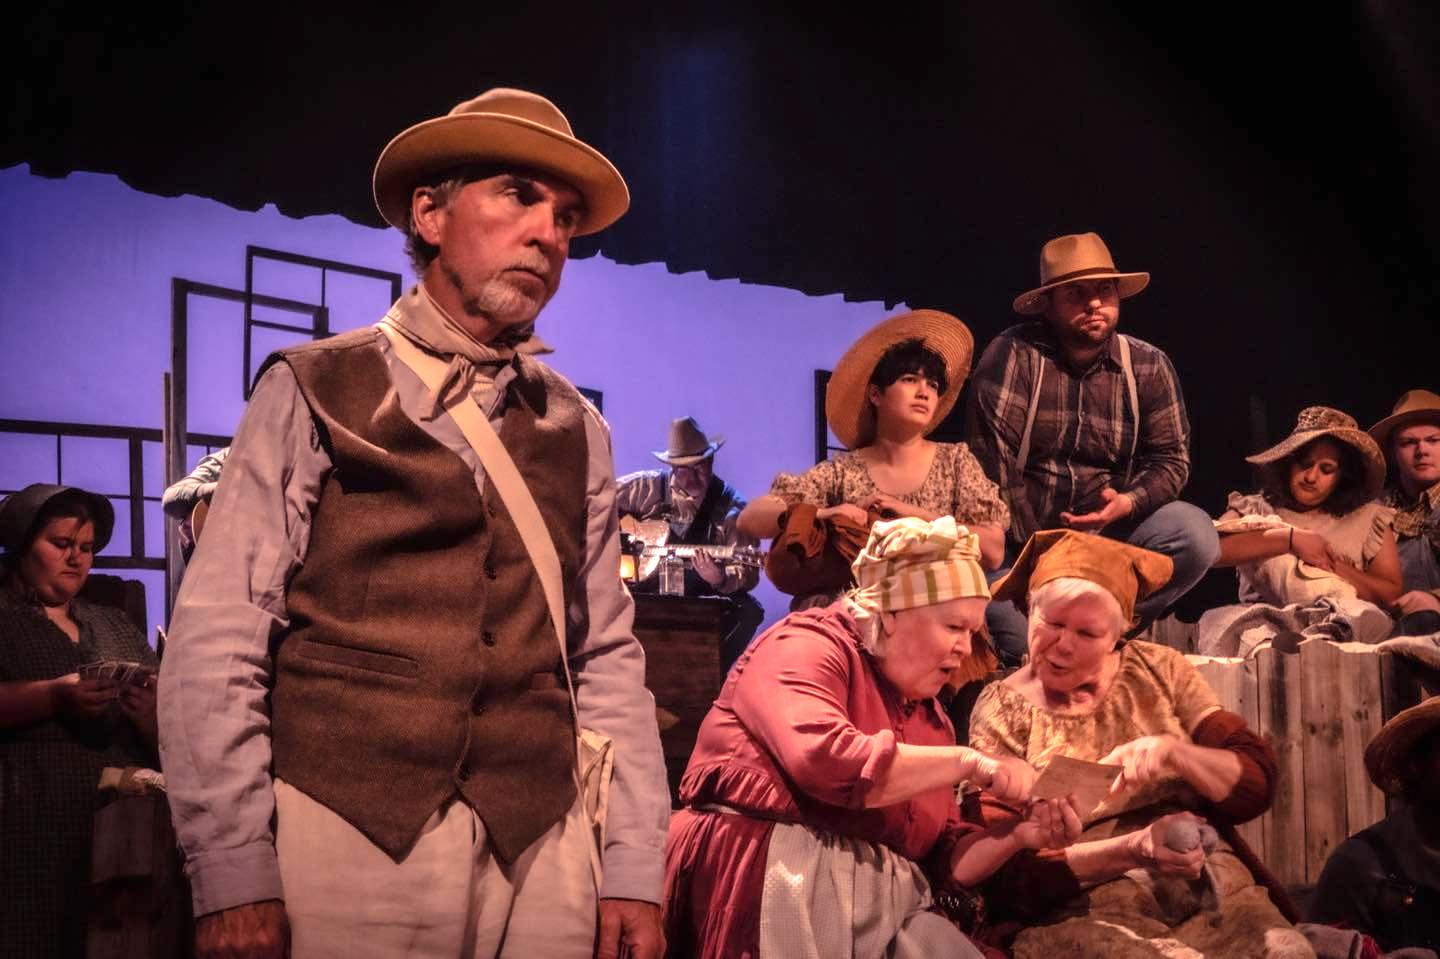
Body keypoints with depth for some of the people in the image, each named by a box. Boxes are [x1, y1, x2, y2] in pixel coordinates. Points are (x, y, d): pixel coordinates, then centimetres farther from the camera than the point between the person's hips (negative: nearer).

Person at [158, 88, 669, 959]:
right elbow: (217, 639, -4)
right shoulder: (312, 392, 2)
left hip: (541, 854, 3)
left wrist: (634, 871, 3)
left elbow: (608, 660, 9)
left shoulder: (578, 432, 11)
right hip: (342, 838, -3)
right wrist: (234, 875, -10)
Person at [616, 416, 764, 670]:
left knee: (748, 609, -30)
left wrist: (720, 579, -28)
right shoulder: (650, 487, 5)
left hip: (703, 599, 0)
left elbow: (748, 571, -7)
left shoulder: (731, 508, -1)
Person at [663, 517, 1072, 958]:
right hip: (773, 878, -7)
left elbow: (940, 857, 19)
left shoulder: (929, 717, 17)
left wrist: (1016, 835, 0)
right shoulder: (806, 647, -6)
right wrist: (967, 763, -16)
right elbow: (825, 761, -25)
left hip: (877, 910, 7)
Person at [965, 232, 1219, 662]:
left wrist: (1128, 502, -20)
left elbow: (1171, 458, 2)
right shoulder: (1012, 355, -11)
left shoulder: (1150, 366, 1)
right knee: (1026, 642, -28)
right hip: (1022, 534, -4)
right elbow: (993, 460, -17)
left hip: (1110, 529, 4)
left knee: (1196, 535, -23)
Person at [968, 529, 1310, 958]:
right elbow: (1006, 873, -2)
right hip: (1089, 914, -2)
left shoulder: (1159, 670, 13)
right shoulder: (1002, 711, 6)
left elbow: (1258, 783, 6)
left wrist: (1172, 751, -13)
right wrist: (1132, 850, -16)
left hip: (1214, 889, 3)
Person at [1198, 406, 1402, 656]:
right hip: (1263, 619, -1)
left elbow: (1392, 594, 10)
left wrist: (1333, 566, -3)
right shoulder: (1253, 510, 18)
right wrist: (1290, 539, -6)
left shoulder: (1369, 520, 19)